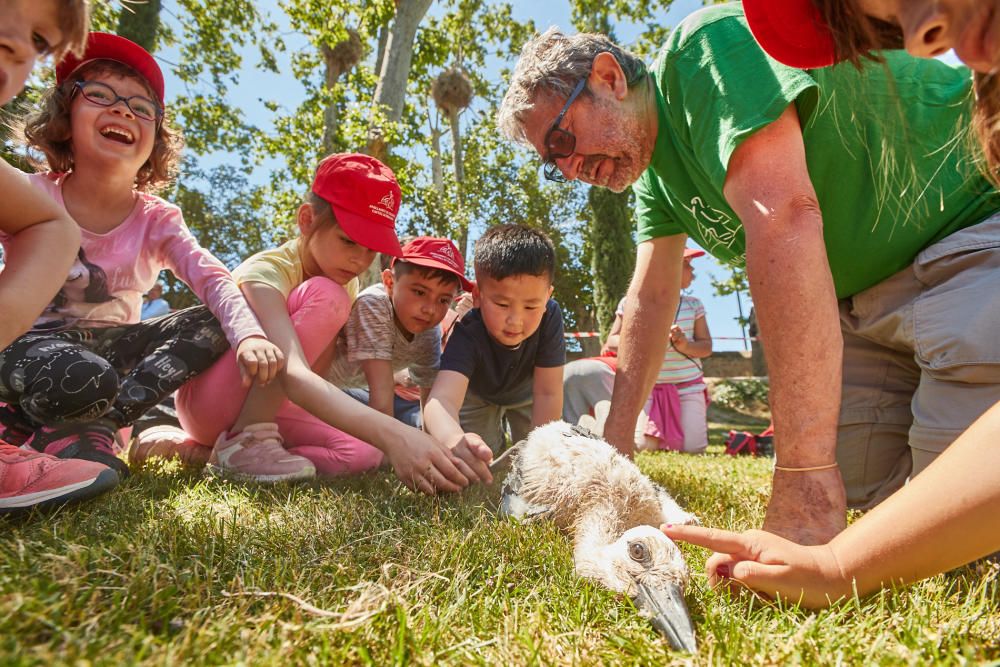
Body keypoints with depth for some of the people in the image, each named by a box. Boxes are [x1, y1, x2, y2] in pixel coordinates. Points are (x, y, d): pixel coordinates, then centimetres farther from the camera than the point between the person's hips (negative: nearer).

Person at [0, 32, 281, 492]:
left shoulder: (156, 220, -3)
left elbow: (213, 279, -19)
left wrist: (249, 335, -39)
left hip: (111, 347, 4)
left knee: (214, 324, -20)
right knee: (85, 380, -39)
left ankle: (93, 424, -23)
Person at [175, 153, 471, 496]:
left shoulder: (347, 283, -3)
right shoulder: (264, 274, -26)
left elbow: (316, 372, -7)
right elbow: (292, 375, -45)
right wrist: (392, 434, -57)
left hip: (265, 405, 6)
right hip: (207, 401, -6)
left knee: (363, 452, -21)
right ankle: (242, 442, -21)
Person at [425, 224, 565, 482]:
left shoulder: (550, 318, -39)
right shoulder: (467, 334, -44)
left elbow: (548, 393, -33)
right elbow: (442, 398, -60)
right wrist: (454, 439, -82)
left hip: (524, 391, 1)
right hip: (477, 392, -1)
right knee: (475, 458, -7)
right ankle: (494, 436, 27)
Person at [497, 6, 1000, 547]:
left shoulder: (710, 47, -21)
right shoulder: (653, 166, 5)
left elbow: (784, 216, -35)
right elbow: (652, 296, 7)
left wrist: (805, 473, -38)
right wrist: (616, 440, 5)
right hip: (868, 294, 8)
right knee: (856, 485, -1)